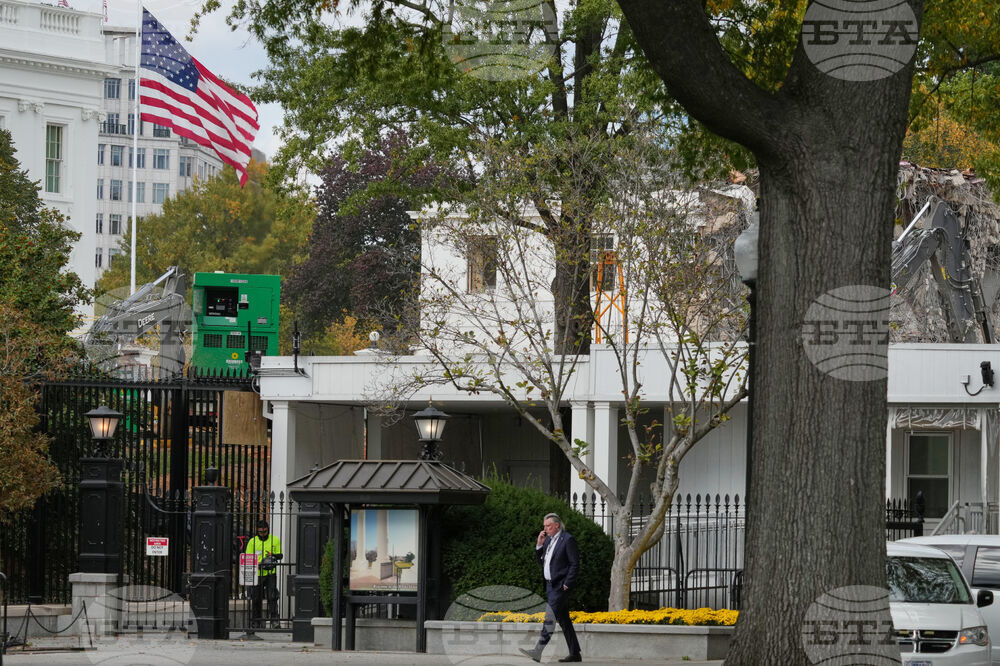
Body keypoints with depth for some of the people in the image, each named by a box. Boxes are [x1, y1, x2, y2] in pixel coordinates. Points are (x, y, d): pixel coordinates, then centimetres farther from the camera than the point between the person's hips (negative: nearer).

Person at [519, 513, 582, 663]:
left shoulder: (568, 540, -11)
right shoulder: (549, 539, 15)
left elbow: (575, 564, -13)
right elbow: (541, 561, 19)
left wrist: (567, 584, -17)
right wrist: (539, 545, 4)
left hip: (560, 586, -9)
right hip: (551, 585, 9)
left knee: (550, 618, -15)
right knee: (564, 620, 10)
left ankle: (538, 651, -22)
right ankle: (575, 653, 14)